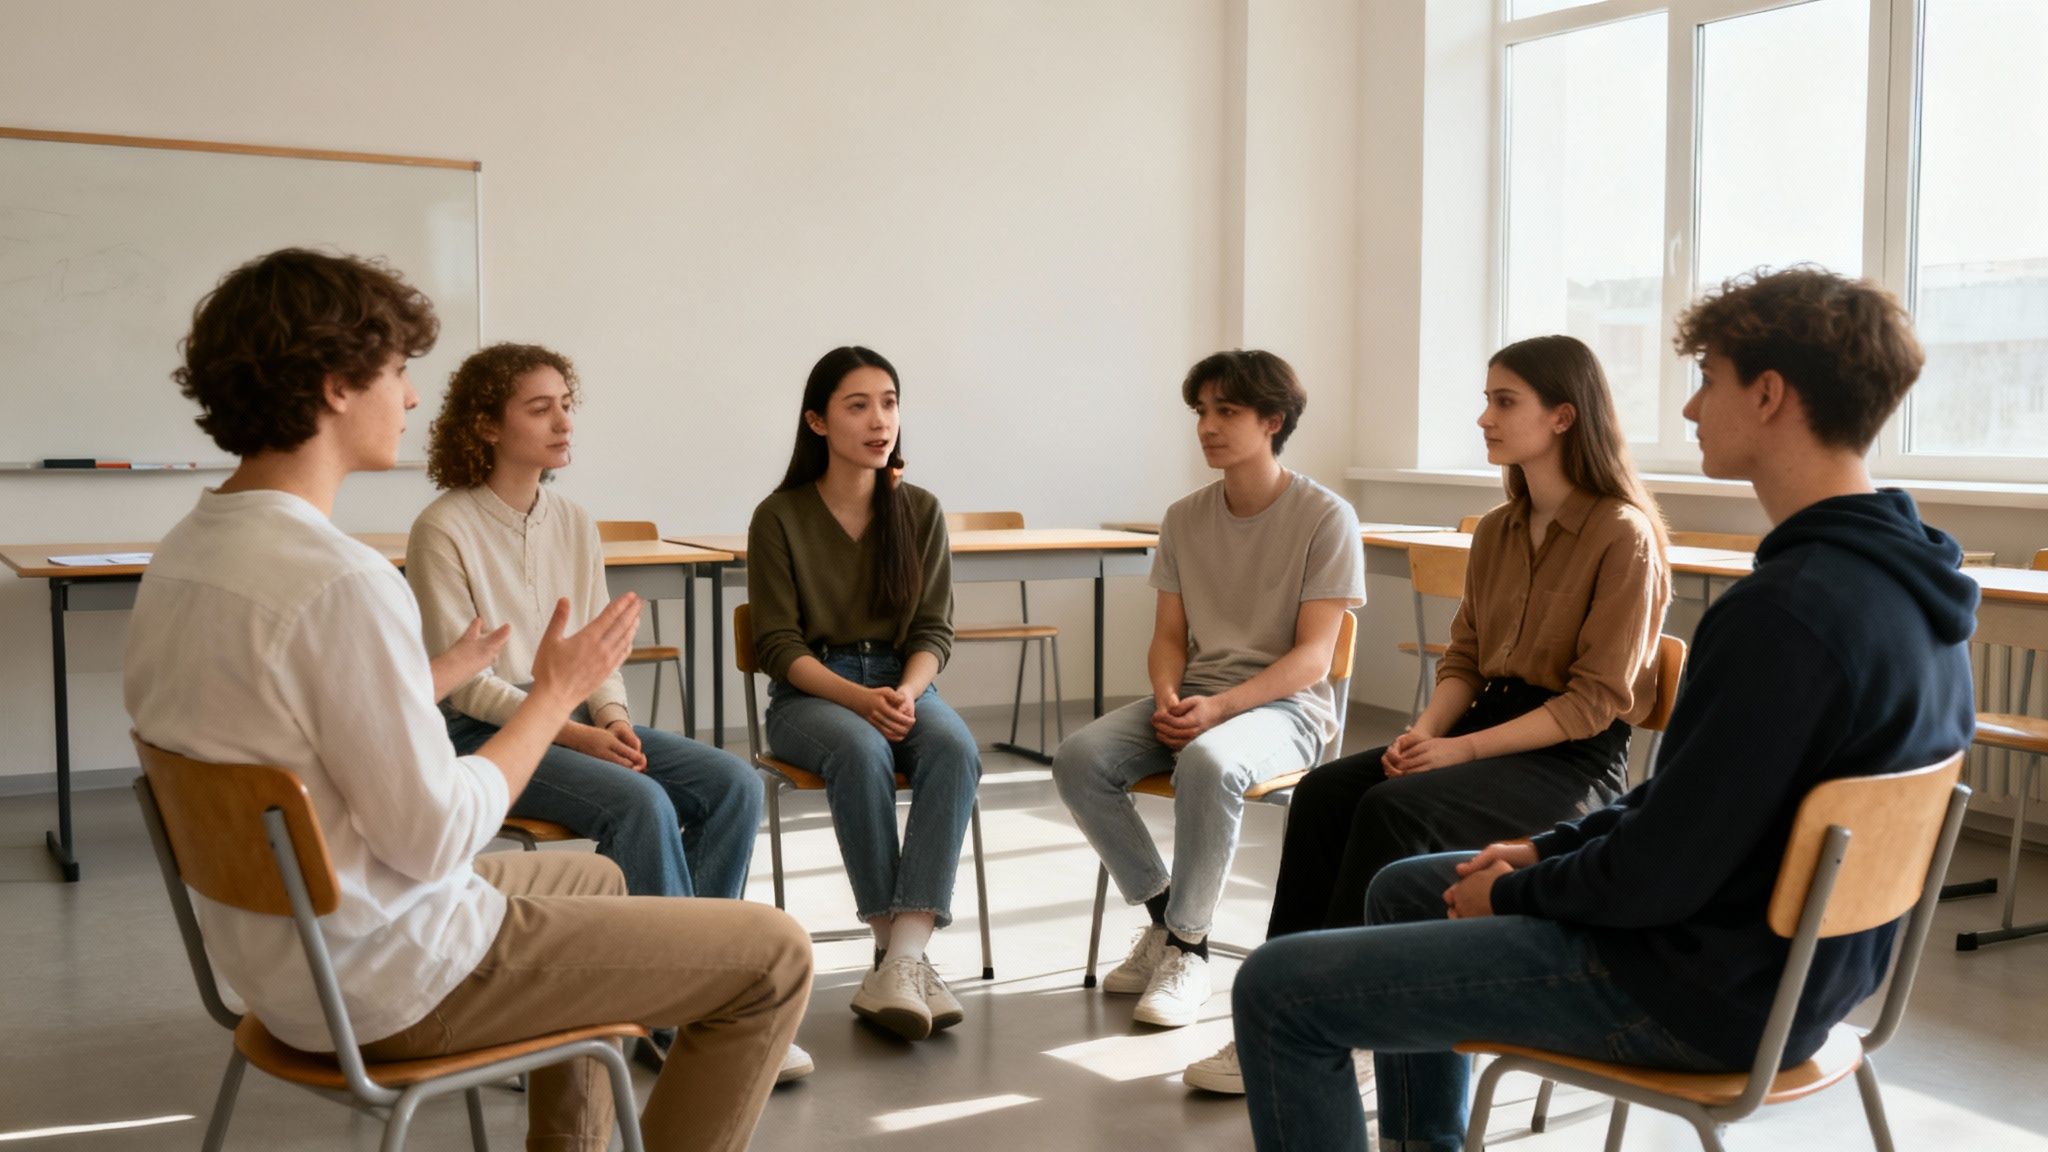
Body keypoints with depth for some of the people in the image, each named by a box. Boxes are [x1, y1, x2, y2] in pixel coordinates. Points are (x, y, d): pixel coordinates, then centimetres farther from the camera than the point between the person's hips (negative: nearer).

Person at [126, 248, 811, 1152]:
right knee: (775, 956, -4)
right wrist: (556, 694, -11)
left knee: (596, 876, 33)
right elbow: (437, 835, -24)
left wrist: (446, 673, 23)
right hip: (388, 987, -10)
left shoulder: (180, 554, 4)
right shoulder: (341, 582, -27)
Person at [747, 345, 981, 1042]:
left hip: (902, 681, 3)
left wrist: (905, 693, -17)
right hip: (809, 692, -2)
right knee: (861, 751, -37)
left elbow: (934, 631, 5)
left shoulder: (920, 513, 7)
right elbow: (779, 646, -5)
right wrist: (858, 698, -21)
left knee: (956, 749, -31)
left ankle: (902, 960, -39)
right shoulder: (780, 517, -2)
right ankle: (897, 953, -30)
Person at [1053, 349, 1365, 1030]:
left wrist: (1218, 706, -22)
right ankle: (1165, 915, -4)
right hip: (1192, 698, 5)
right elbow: (1168, 636, 12)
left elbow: (1313, 654, -10)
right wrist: (1167, 697, -11)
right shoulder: (1184, 519, 11)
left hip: (1283, 703, -5)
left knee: (1207, 762, -38)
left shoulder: (1326, 518, -6)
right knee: (1080, 758, -22)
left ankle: (1186, 947, -20)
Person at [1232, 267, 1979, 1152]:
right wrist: (1551, 850, 8)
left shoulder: (1785, 612, -29)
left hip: (1706, 994, -10)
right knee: (1404, 888, 26)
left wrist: (1514, 892, -7)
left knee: (1277, 990, -10)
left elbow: (1656, 876, -26)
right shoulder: (1913, 585, 4)